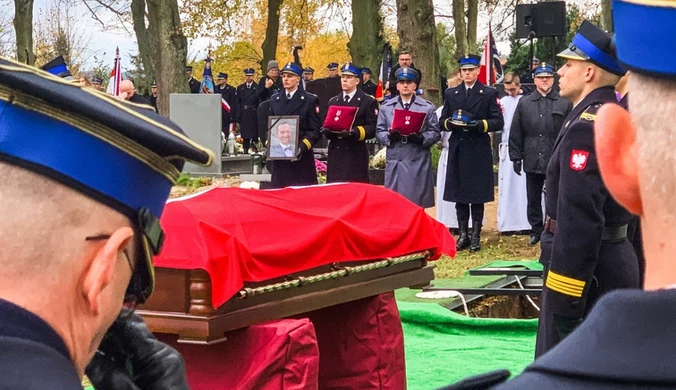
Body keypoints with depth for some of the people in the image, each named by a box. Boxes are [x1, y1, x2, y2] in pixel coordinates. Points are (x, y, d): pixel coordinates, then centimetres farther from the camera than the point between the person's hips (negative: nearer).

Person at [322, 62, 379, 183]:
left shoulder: (368, 101, 3)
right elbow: (327, 124, 19)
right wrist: (327, 130, -6)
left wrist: (355, 132, -22)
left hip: (356, 155, -5)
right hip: (335, 154, 5)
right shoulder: (333, 101, 21)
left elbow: (373, 128, -6)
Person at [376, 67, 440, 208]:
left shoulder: (427, 107, 8)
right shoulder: (386, 107, 12)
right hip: (395, 161, 1)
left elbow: (435, 133, 3)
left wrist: (421, 138, -16)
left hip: (418, 162, -1)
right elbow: (379, 132, 8)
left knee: (417, 202, 1)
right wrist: (390, 136, -13)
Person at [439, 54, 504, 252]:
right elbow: (442, 122, 12)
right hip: (457, 150, 3)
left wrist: (480, 124, -19)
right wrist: (451, 123, -11)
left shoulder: (489, 93, 4)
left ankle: (476, 236, 6)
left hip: (479, 151, -3)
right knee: (459, 194, 5)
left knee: (478, 195, 0)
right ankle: (463, 234, 13)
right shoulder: (451, 94, 14)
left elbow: (498, 122, -2)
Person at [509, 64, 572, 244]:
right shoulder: (524, 103, 7)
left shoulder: (565, 103, 0)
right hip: (533, 161, 2)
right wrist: (516, 157, 2)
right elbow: (515, 133, 6)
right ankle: (536, 230, 21)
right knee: (533, 199, 10)